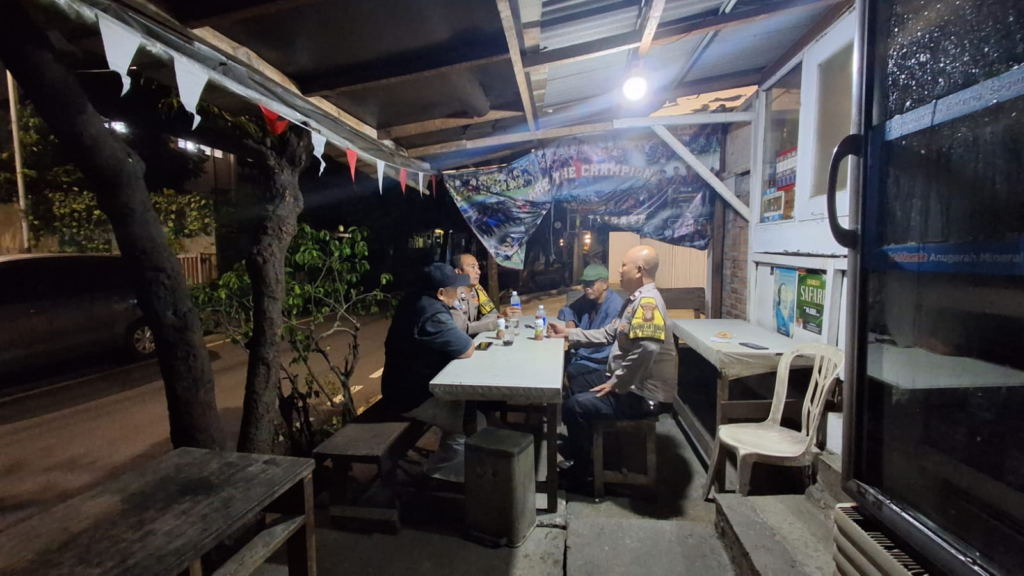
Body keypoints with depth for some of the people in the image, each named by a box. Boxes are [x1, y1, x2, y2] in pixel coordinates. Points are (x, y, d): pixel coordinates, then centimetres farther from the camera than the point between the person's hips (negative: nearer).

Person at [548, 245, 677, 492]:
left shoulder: (647, 301, -22)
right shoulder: (636, 300, 12)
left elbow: (646, 349, -35)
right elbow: (608, 334, 16)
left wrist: (615, 383, -24)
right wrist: (569, 334, 12)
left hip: (645, 396, -11)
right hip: (633, 387, 11)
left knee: (574, 407, -13)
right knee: (579, 393, 20)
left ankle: (584, 472, 8)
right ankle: (580, 459, 31)